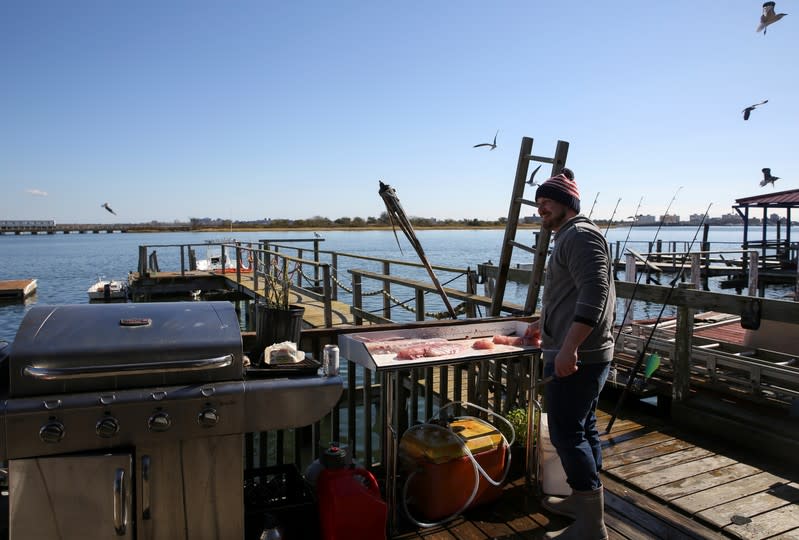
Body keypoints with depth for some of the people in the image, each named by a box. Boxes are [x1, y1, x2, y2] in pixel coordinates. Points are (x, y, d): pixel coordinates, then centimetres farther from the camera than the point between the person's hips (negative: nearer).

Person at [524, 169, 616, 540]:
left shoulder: (580, 234, -13)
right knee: (582, 427, 18)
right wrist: (543, 324, 38)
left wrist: (568, 348, -30)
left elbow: (594, 293, -25)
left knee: (567, 434, -5)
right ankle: (583, 500, 32)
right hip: (582, 356, 11)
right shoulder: (569, 237, 19)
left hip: (575, 358, -11)